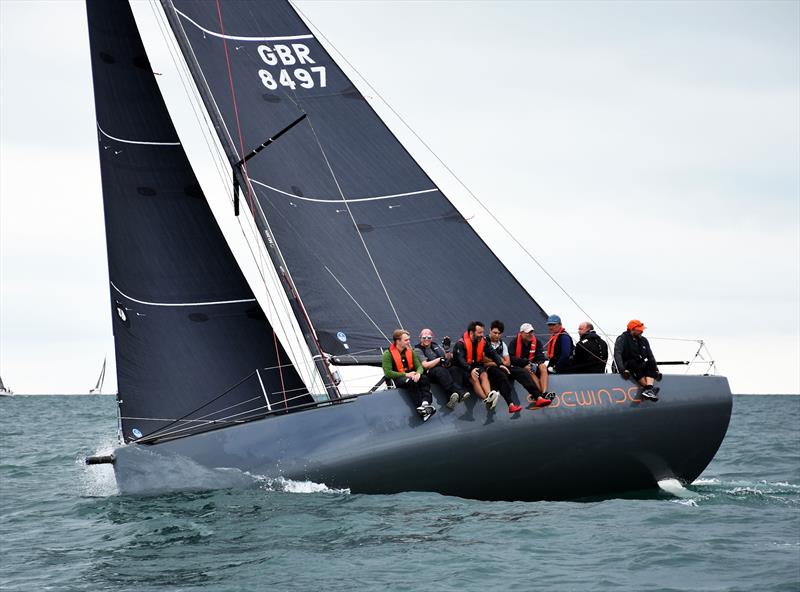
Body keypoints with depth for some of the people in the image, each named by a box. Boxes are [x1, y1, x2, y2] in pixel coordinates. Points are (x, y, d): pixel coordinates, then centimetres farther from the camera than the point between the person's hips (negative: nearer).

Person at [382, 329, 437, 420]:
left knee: (424, 378, -28)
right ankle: (420, 406, -49)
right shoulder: (388, 354, -4)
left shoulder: (410, 351, 14)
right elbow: (388, 373, -12)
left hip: (411, 376, 5)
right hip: (398, 379, -5)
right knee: (411, 382, -37)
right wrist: (406, 375, -16)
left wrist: (418, 373, -15)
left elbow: (419, 366, 11)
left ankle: (425, 403, -50)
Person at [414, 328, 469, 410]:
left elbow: (451, 357, 20)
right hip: (430, 372, -5)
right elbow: (425, 365, -4)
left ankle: (452, 398, -49)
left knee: (455, 369, -27)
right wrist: (440, 359, -3)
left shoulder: (436, 346, 26)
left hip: (445, 369, 5)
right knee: (441, 371, -37)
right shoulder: (418, 350, 10)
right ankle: (459, 392, -56)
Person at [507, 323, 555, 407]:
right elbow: (511, 358, -16)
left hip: (531, 365, 4)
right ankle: (539, 395, -44)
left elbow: (540, 357, -2)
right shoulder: (514, 342, -5)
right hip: (517, 367, -4)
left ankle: (544, 393, -42)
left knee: (543, 366, -24)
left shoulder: (537, 342, 7)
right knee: (529, 371, -33)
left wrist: (536, 364, -25)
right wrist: (527, 362, -23)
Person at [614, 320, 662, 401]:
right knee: (632, 363, -36)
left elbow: (650, 356, 13)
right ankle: (647, 387, -45)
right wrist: (623, 370, -33)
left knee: (651, 363, -23)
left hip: (640, 367, 5)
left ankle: (649, 389, -44)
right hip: (627, 366, -5)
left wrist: (656, 370, -2)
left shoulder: (643, 340, 12)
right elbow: (617, 355, -19)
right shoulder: (622, 339, -6)